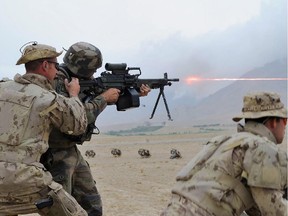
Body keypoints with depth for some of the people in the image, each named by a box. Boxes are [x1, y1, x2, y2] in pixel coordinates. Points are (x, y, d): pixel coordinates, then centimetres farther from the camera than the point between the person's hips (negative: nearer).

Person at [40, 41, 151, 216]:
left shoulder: (77, 80, 8)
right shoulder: (56, 82, -20)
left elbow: (111, 95, 20)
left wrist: (135, 92, 12)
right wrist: (104, 98, -16)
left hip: (73, 152, 10)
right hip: (55, 156, -9)